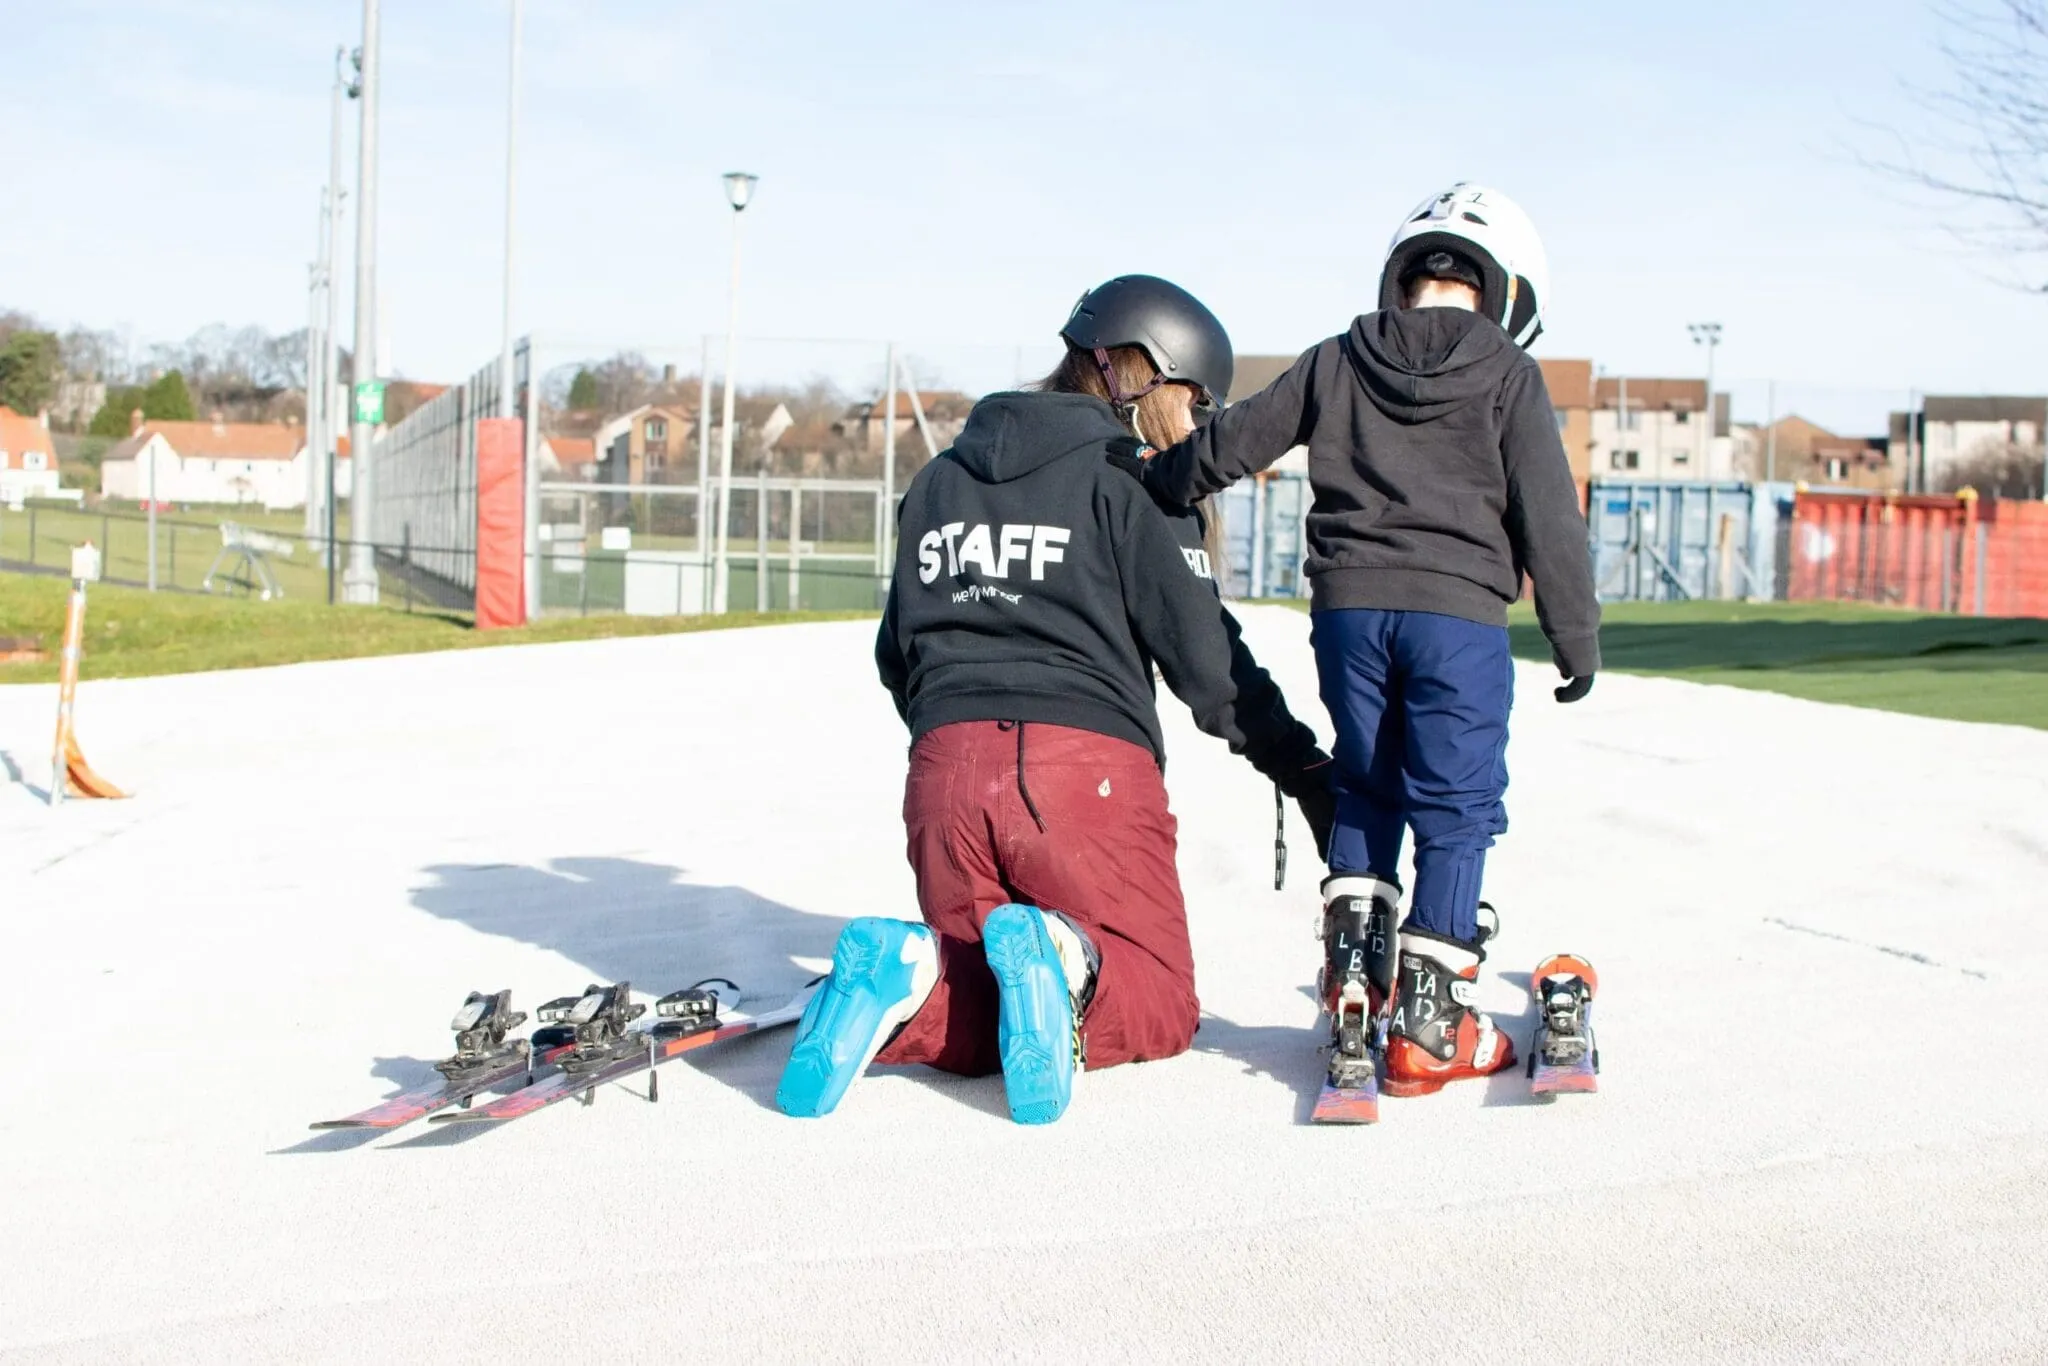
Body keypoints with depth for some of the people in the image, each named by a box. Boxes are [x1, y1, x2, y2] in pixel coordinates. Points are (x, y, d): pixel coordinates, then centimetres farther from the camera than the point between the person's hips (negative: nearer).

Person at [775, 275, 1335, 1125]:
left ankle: (907, 973, -18)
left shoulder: (940, 479, 20)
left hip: (944, 769, 5)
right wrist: (1307, 773, 3)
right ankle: (1064, 964, -26)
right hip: (1086, 766, -5)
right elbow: (1204, 656, -4)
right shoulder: (1129, 477, 2)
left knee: (974, 1024, 15)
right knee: (1158, 1008, 8)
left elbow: (896, 657, 23)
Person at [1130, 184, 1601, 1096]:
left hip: (1348, 608, 4)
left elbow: (1225, 446, 13)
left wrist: (1140, 485, 30)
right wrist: (1576, 640, 5)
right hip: (1458, 613, -3)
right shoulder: (1506, 373, 1)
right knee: (1455, 810, 2)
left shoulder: (1336, 363, 10)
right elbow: (1549, 517, -1)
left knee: (1365, 790, 21)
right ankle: (1426, 1025, -1)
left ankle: (1352, 967, 17)